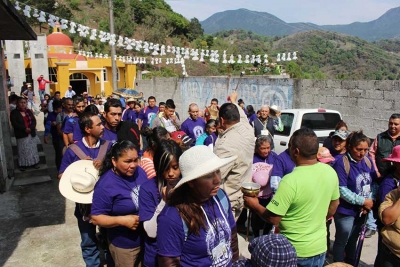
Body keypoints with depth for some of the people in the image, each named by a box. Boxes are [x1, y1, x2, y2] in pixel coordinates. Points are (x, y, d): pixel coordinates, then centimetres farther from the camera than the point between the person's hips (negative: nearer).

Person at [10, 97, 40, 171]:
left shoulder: (29, 111, 9)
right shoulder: (14, 113, -3)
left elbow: (34, 121, 1)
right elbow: (14, 123, -14)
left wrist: (30, 128, -16)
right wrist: (24, 128, -21)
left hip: (31, 134, 4)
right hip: (21, 135, -4)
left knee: (33, 149, 10)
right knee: (23, 150, 1)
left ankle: (34, 163, 20)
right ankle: (23, 164, 10)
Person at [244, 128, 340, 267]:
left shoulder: (290, 181, -29)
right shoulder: (330, 172, -8)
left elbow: (273, 218, -23)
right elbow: (334, 205, 7)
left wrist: (254, 205, -5)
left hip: (295, 250, -5)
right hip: (320, 246, 6)